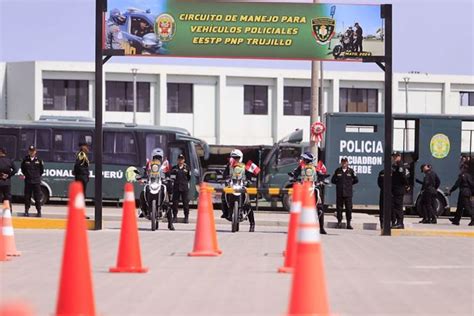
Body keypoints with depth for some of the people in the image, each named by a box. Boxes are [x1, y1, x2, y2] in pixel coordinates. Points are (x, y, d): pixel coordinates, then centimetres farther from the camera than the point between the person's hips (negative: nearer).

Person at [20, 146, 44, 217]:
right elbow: (23, 169, 13)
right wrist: (26, 175, 9)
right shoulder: (25, 160, 2)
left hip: (37, 181, -1)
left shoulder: (39, 160, 0)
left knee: (37, 197, 0)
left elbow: (42, 170, 9)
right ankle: (26, 210, 12)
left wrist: (37, 176, 9)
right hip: (28, 181, 1)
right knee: (27, 197, 4)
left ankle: (39, 211, 6)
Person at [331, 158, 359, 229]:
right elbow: (333, 180, 14)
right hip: (339, 193, 1)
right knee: (339, 208, 2)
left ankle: (348, 224, 2)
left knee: (349, 209, -3)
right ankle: (339, 222, 12)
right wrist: (339, 183, 6)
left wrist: (349, 183, 8)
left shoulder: (351, 171, 5)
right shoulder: (337, 171, 8)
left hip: (348, 193, -1)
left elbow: (356, 180, 13)